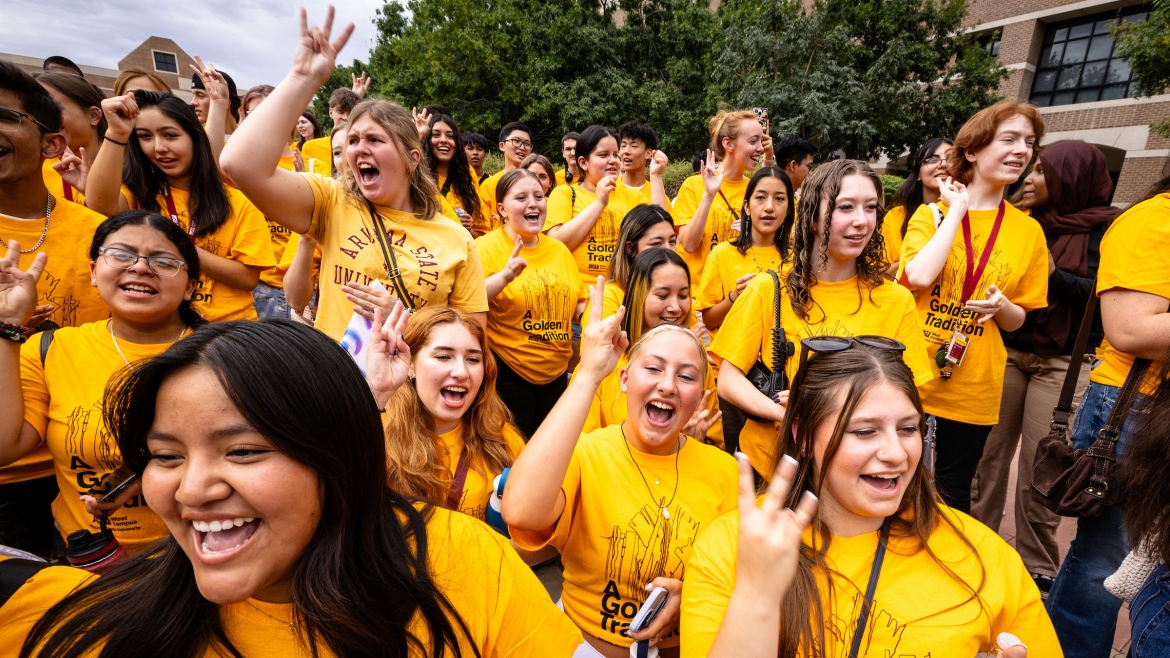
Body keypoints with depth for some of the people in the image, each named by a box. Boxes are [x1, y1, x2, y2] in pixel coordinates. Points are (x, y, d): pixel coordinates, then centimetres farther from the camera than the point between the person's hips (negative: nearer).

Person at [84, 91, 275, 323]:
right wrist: (116, 133, -24)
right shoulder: (138, 192, 6)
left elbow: (248, 278, -5)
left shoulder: (237, 201, 1)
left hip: (229, 325, -2)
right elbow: (99, 204, -17)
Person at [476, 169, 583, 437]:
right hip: (507, 374, -5)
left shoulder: (559, 249, 5)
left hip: (556, 374, 6)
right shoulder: (486, 247, -11)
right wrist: (504, 276, -39)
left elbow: (578, 303, 15)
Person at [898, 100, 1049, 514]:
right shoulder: (932, 213, -3)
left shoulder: (1028, 231, 5)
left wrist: (1000, 306, -14)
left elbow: (1017, 319, 10)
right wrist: (958, 209, -13)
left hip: (973, 387, 2)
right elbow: (919, 276, -23)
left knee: (953, 491, 14)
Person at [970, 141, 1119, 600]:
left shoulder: (1106, 229, -3)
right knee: (989, 455, 7)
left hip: (1062, 363, -3)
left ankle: (1038, 567, 19)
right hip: (1005, 351, 4)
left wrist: (1054, 274, -19)